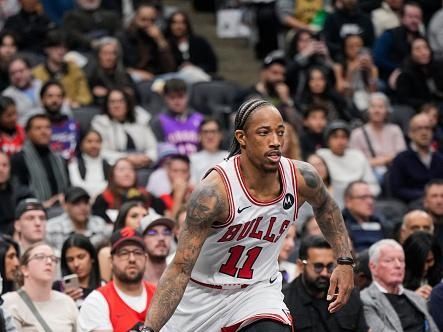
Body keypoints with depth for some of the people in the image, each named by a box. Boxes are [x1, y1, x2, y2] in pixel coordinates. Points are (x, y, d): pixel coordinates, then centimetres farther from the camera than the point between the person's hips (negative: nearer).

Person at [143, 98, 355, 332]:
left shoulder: (301, 178, -16)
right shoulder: (214, 192, -31)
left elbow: (325, 207, 12)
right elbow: (180, 269, -32)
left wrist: (344, 261, 3)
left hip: (258, 287, 2)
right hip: (202, 291, -2)